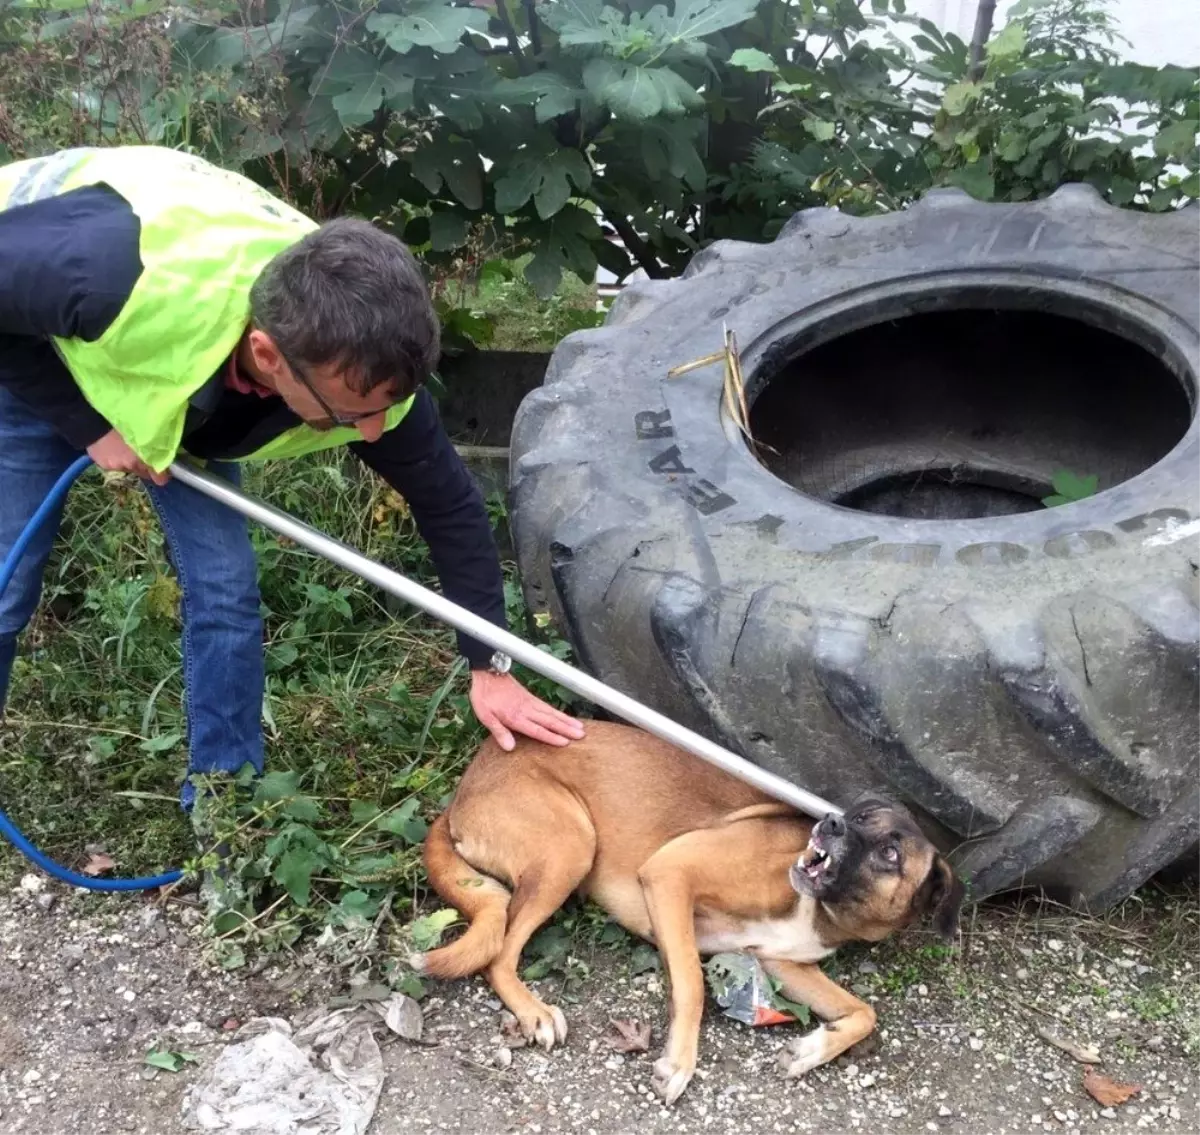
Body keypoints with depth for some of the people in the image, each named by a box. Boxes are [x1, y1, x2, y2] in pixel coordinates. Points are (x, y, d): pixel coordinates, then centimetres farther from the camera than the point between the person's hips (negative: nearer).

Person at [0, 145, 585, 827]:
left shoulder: (362, 359, -30)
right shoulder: (118, 275, -47)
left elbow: (449, 501, -16)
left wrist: (491, 665, -13)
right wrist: (86, 424, -29)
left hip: (184, 371, 3)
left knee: (224, 585, -4)